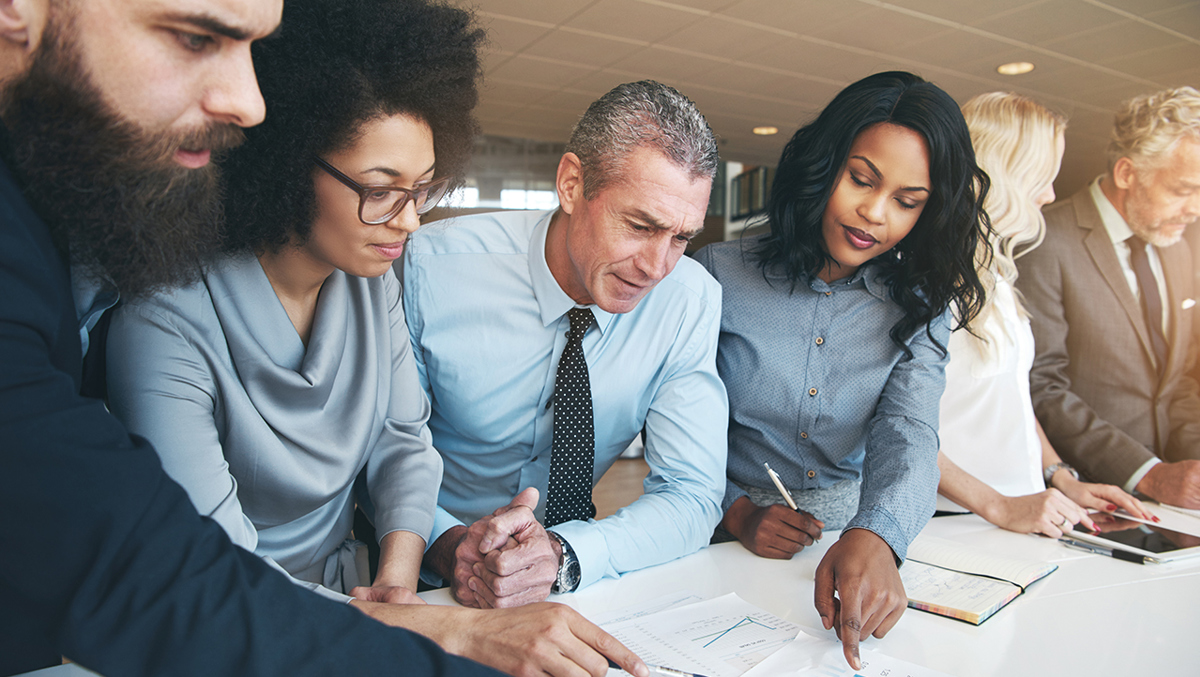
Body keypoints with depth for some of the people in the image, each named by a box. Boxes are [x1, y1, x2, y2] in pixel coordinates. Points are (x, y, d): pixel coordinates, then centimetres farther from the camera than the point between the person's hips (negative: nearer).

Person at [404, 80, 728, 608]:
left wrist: (562, 555, -30)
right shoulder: (429, 267, -18)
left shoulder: (692, 300, -13)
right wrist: (446, 544, -29)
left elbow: (691, 496, -13)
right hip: (427, 577, -1)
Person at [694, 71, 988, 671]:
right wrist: (736, 511, -15)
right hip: (733, 542, -2)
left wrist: (874, 538, -31)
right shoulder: (720, 274, -4)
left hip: (863, 539, 2)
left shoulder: (918, 306, 3)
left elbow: (909, 433, -12)